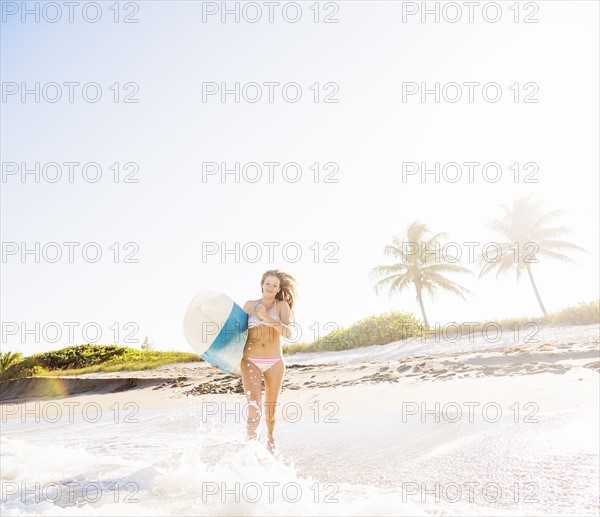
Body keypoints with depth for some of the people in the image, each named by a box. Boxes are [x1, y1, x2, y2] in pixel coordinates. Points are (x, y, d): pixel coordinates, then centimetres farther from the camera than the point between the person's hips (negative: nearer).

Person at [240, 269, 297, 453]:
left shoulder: (282, 305, 0)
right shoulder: (249, 304, 5)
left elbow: (288, 333, -13)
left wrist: (266, 318, -22)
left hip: (275, 363, 0)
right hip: (250, 362, 0)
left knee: (270, 408, 15)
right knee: (254, 409, -16)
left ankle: (270, 437, 44)